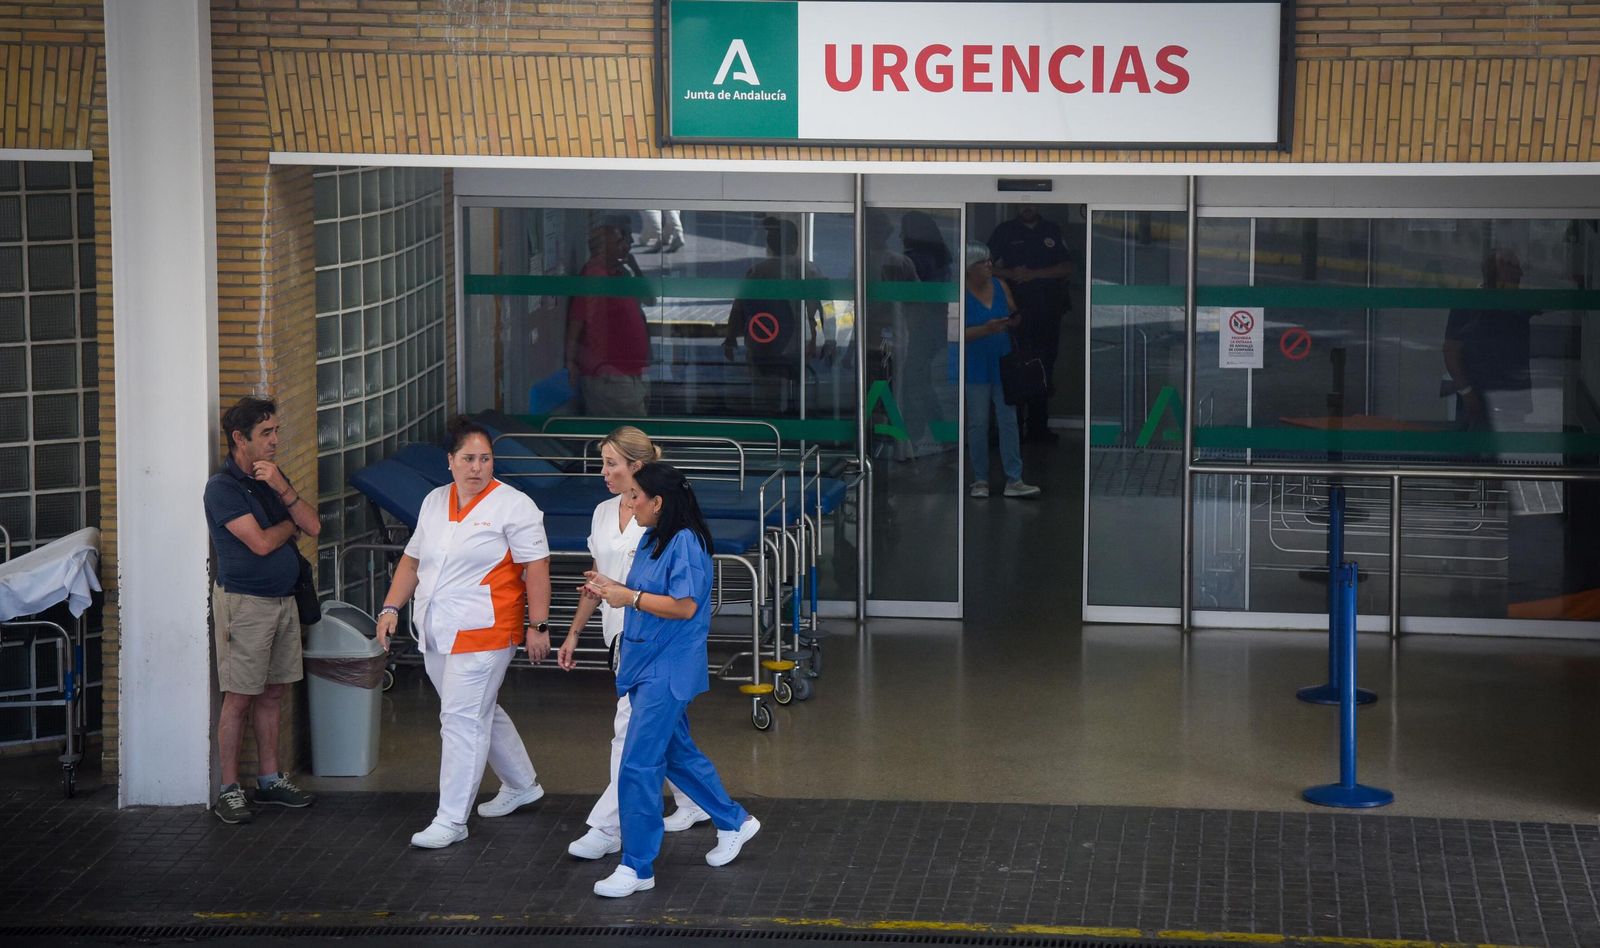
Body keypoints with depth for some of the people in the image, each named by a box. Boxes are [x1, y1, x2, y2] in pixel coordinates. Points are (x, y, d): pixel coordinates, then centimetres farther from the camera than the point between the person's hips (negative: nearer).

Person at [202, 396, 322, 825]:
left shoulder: (272, 477, 11)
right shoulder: (222, 487, -12)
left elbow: (312, 526, 3)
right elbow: (261, 542, -19)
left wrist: (282, 489, -12)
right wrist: (291, 524, 1)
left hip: (284, 599, 7)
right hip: (245, 601, -7)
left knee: (272, 694, 12)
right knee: (239, 699, -4)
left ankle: (270, 780, 20)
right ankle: (229, 790, 2)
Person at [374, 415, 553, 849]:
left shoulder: (513, 505, -8)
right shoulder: (434, 502, 12)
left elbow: (536, 569, -10)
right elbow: (412, 560, 18)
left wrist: (538, 626, -14)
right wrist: (391, 607, 8)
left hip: (482, 633, -7)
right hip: (437, 634, 7)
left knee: (462, 719, -8)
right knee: (481, 712, 19)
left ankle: (452, 819, -4)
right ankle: (522, 784, 38)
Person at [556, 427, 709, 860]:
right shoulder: (603, 513, 10)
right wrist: (574, 632, 16)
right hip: (619, 633, 8)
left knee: (629, 727, -10)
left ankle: (607, 828, -9)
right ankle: (694, 802, 31)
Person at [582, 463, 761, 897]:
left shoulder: (685, 544, -18)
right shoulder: (650, 539, 10)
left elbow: (685, 606, -24)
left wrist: (631, 597, -21)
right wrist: (612, 588, 6)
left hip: (668, 671, -10)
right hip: (646, 665, 10)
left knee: (639, 764, -10)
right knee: (677, 752, 20)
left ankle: (636, 868, -5)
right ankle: (734, 823, 38)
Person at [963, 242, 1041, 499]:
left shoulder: (1000, 287, 5)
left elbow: (1014, 319, 15)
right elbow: (957, 333, -13)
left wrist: (1015, 321, -8)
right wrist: (986, 329, -24)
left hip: (1002, 364, 4)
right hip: (976, 369, -4)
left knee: (1008, 422, 1)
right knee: (977, 425, 4)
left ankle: (1013, 480, 3)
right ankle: (980, 481, 13)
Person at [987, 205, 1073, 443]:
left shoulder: (1053, 230, 12)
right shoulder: (1005, 231, 7)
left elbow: (1067, 268, 4)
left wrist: (1033, 274, -7)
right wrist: (1011, 274, -15)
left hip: (1050, 309, 3)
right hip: (1019, 311, -2)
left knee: (1044, 369, 5)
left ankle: (1038, 427, 11)